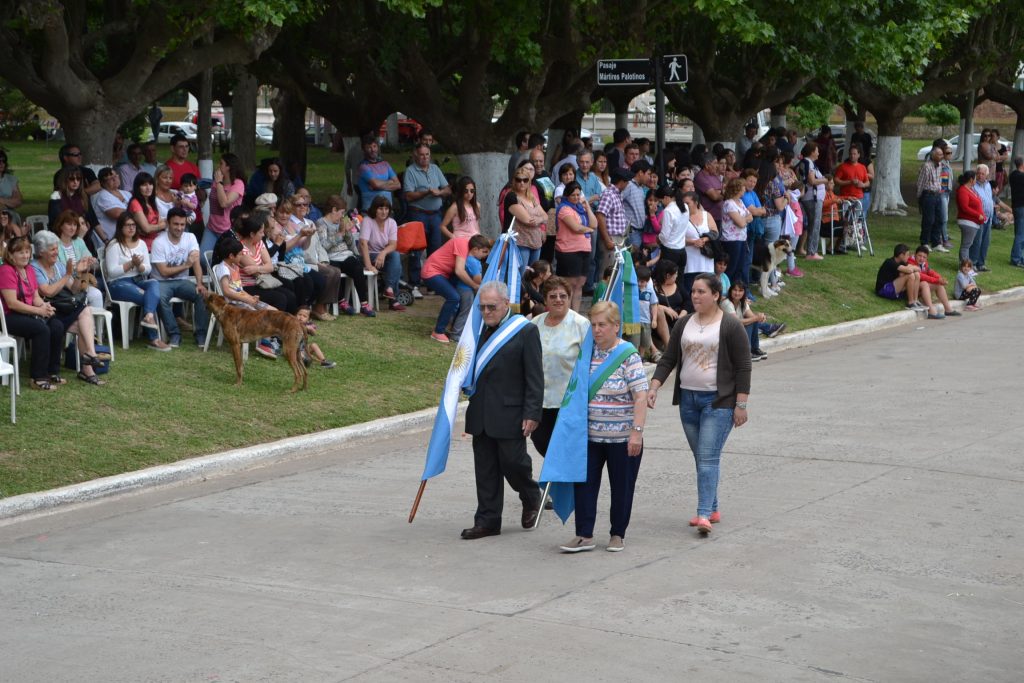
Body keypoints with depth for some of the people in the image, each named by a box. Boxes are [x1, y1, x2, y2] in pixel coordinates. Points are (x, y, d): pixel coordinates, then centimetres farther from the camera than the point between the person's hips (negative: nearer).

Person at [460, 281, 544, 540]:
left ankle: (531, 498, 28)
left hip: (510, 413, -5)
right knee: (485, 469, 7)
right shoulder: (480, 329, 11)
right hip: (481, 415, 5)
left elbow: (535, 377, -8)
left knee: (513, 461, -1)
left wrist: (532, 413, -13)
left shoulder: (525, 331, -6)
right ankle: (487, 521, 13)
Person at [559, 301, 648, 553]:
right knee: (584, 484, 1)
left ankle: (617, 535, 18)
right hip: (589, 435, 5)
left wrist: (637, 431, -21)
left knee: (621, 486, 6)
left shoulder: (628, 356, -10)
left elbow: (640, 396, -14)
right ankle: (584, 536, 5)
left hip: (622, 437, -5)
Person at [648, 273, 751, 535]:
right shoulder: (684, 325, 9)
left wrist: (741, 405, -11)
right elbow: (668, 359, 10)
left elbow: (743, 367, -7)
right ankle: (713, 509, 22)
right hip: (688, 398, 6)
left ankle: (704, 514, -20)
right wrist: (654, 387, -5)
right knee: (701, 457, 11)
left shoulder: (731, 326, -7)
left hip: (718, 401, -6)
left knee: (708, 457, -14)